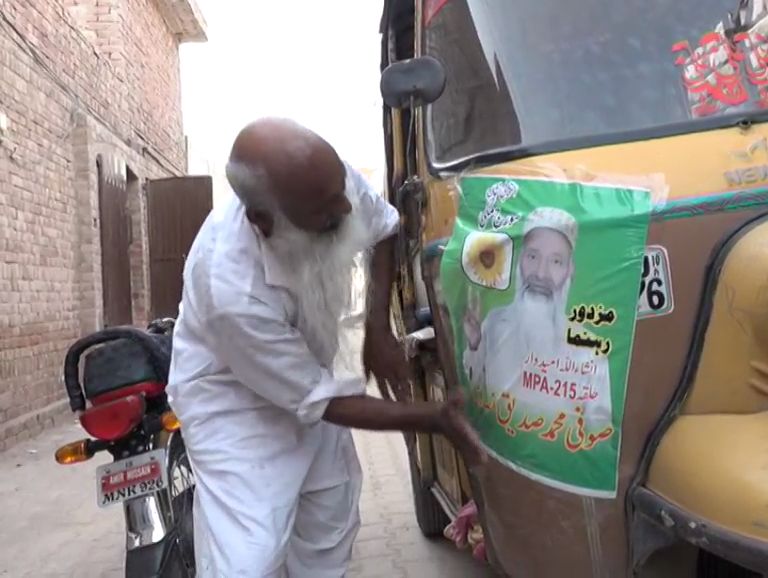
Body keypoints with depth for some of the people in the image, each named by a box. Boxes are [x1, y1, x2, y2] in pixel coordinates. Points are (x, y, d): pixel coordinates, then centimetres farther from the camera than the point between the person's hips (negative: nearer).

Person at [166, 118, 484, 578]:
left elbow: (385, 227, -1)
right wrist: (435, 420, -23)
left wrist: (378, 328, -9)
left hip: (308, 376, 7)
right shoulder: (232, 291, -40)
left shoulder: (329, 179, -25)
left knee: (332, 525, 18)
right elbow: (321, 400, -27)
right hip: (236, 406, -6)